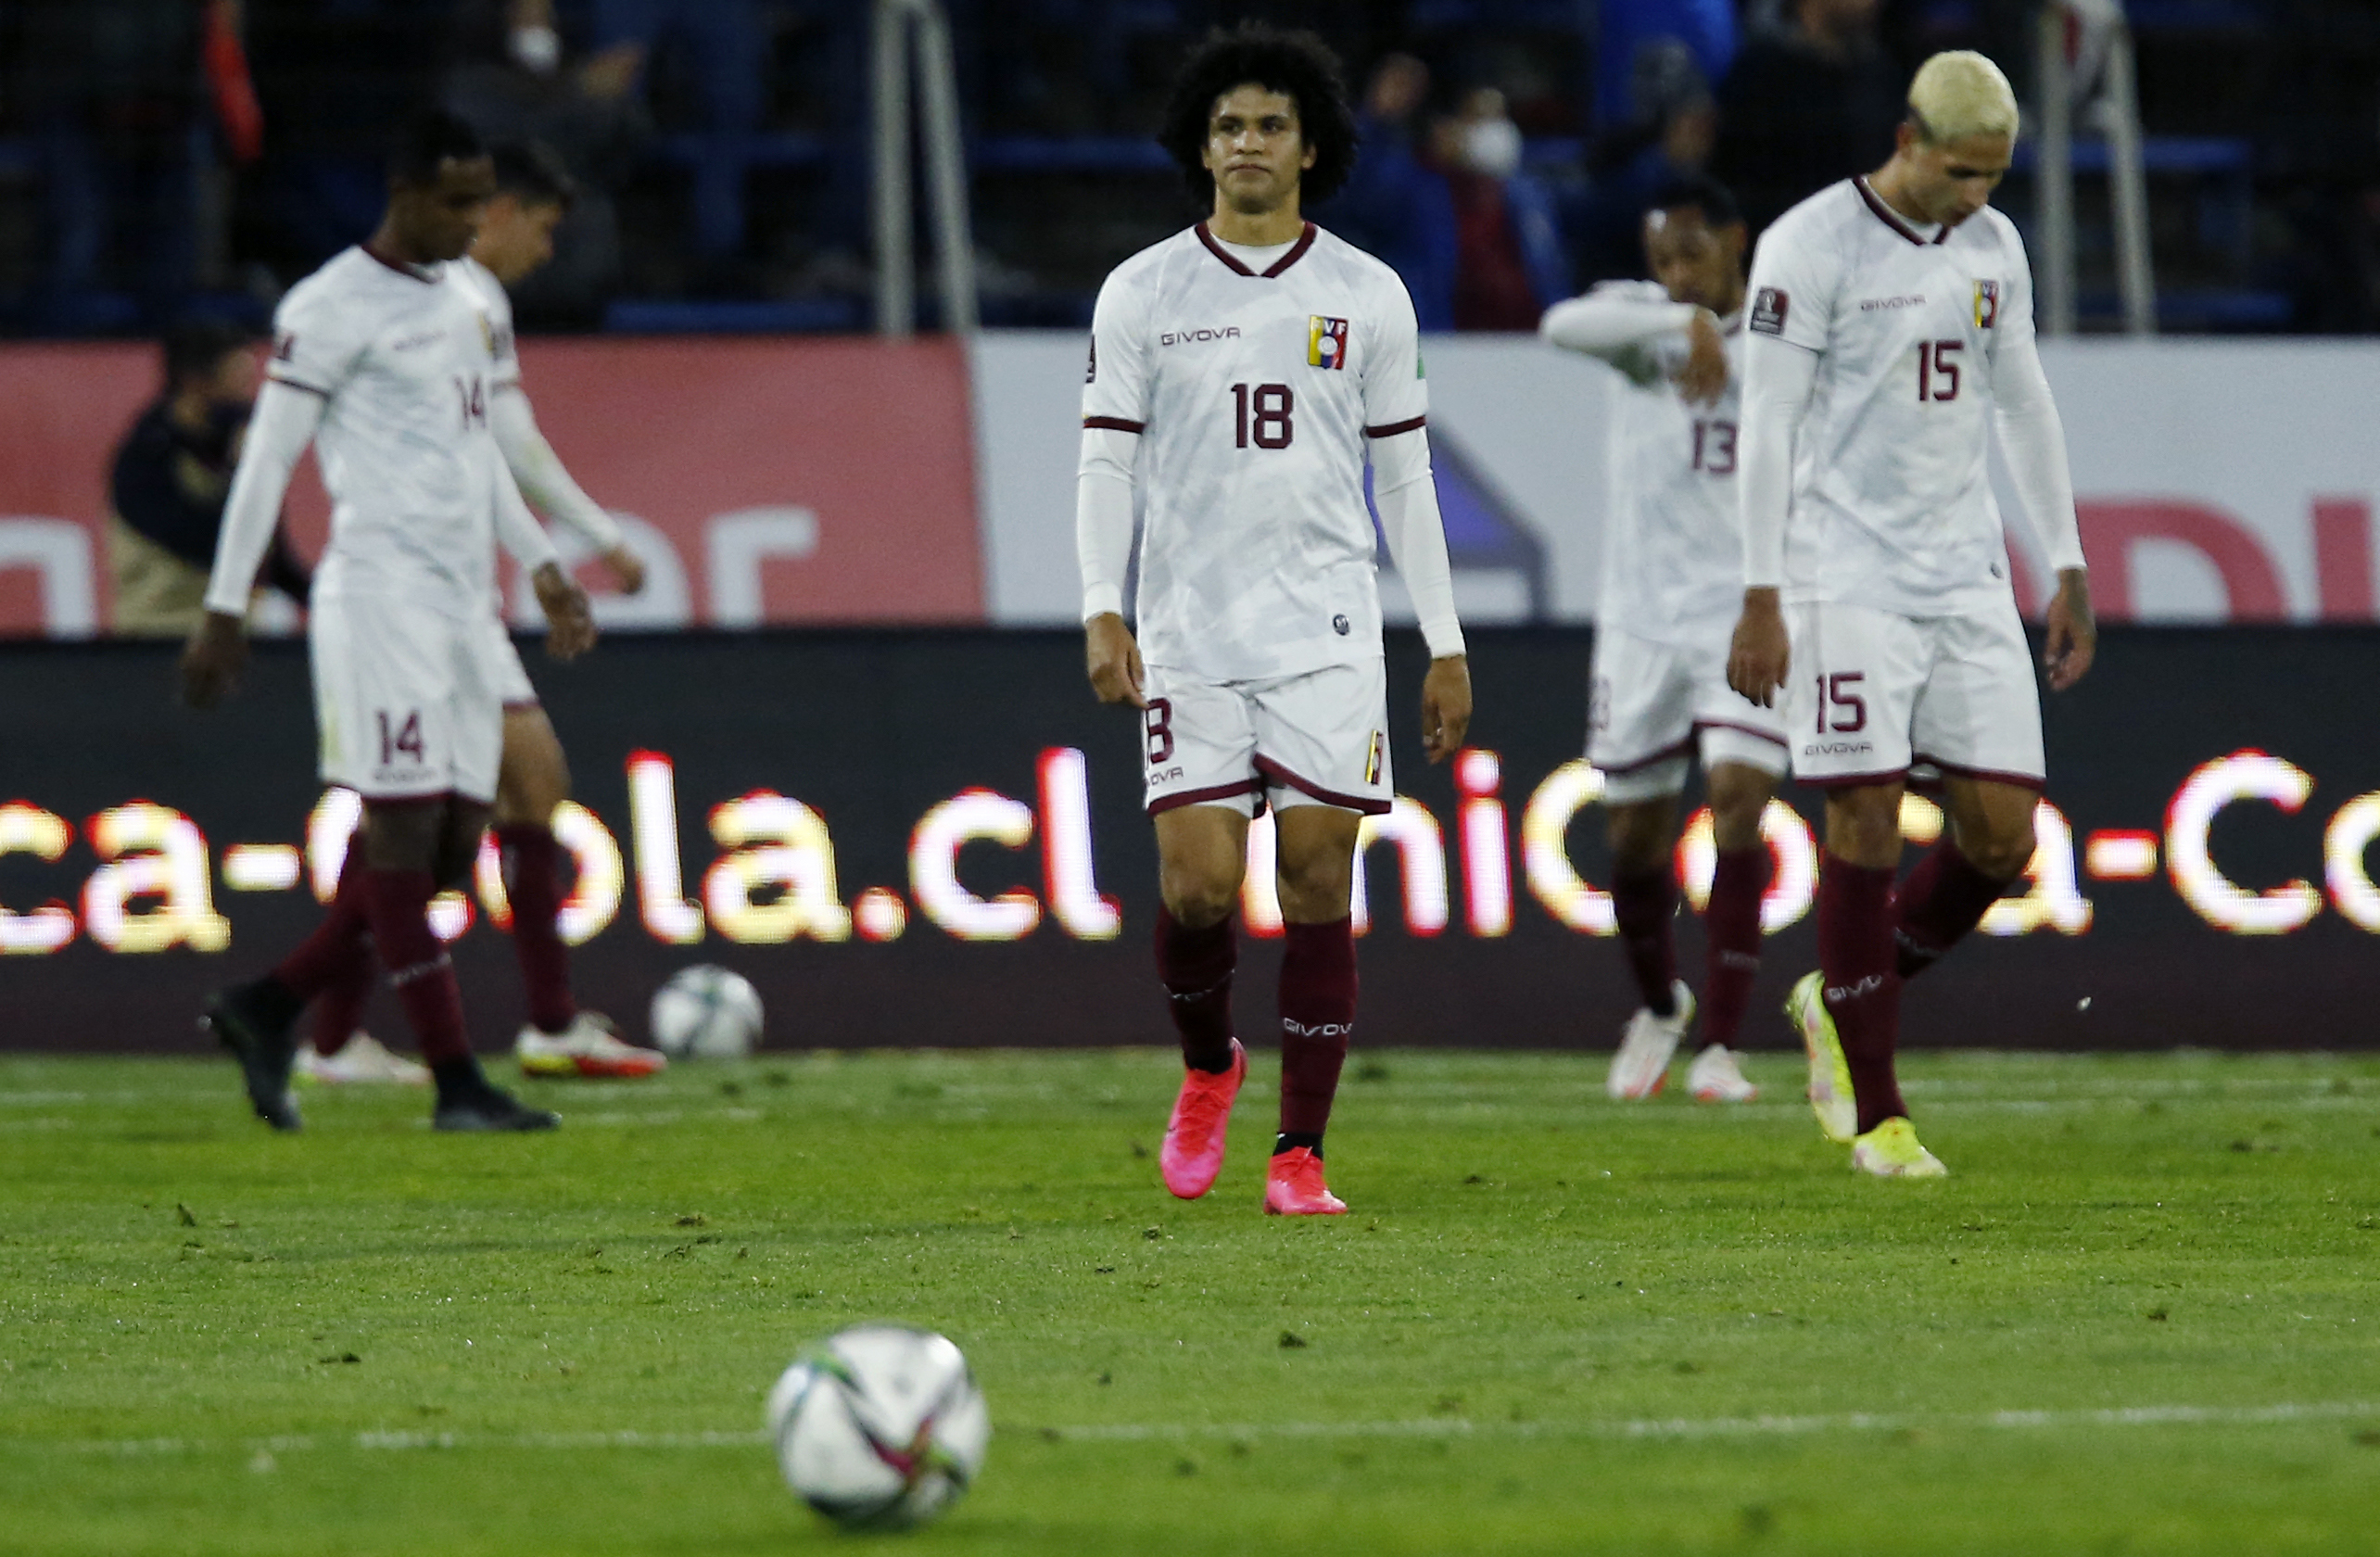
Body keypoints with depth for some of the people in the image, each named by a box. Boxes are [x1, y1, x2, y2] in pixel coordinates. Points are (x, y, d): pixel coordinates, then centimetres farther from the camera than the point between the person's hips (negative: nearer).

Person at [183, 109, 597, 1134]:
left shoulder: (469, 305, 18)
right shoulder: (334, 308, -7)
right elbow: (267, 459, -7)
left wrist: (542, 568, 23)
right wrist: (223, 612, -8)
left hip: (462, 603, 9)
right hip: (381, 596, -9)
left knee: (450, 843, 4)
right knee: (405, 830, -9)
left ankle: (269, 1009, 17)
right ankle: (457, 1083, -10)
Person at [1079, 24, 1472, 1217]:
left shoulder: (1368, 298, 7)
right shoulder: (1142, 293, 5)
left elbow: (1404, 479, 10)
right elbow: (1106, 465, 3)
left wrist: (1447, 647, 8)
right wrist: (1102, 614, -11)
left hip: (1326, 631, 1)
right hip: (1190, 635, 0)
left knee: (1318, 884, -4)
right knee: (1198, 881, -9)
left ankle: (1300, 1156, 2)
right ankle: (1207, 1070, 21)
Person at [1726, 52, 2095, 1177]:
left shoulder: (1993, 248, 10)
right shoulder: (1809, 248, -9)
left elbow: (2023, 408, 18)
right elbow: (1767, 427, -9)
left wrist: (2070, 574, 16)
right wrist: (1760, 600, -13)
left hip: (1965, 576, 6)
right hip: (1846, 573, -6)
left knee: (2002, 836, -2)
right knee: (1866, 821, -8)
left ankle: (1841, 1003, 22)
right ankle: (1874, 1112, -2)